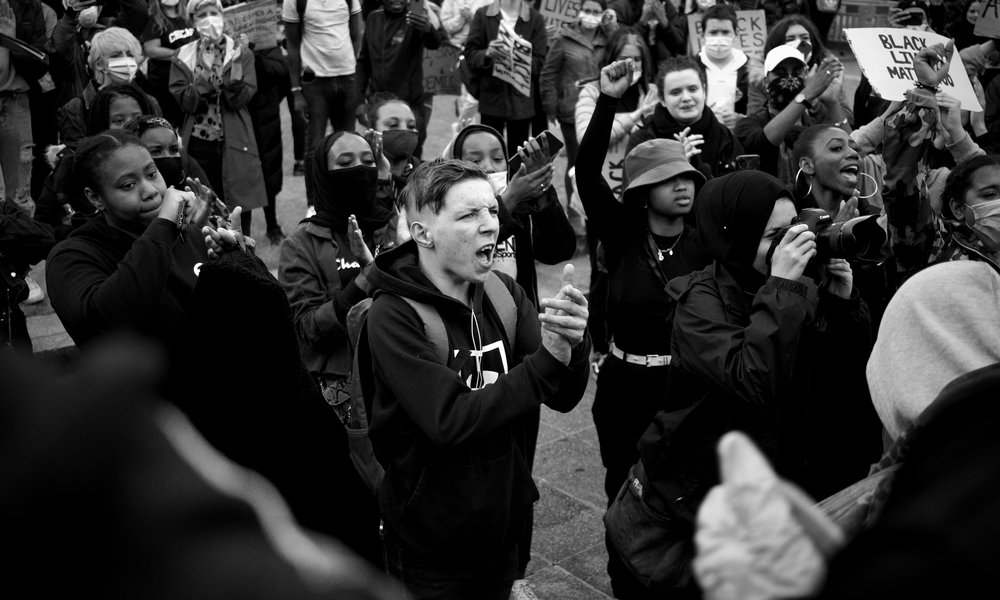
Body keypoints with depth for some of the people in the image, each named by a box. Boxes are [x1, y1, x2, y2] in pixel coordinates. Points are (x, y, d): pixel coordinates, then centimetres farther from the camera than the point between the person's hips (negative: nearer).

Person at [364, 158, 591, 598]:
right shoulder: (393, 315, -19)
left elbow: (562, 397, -7)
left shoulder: (503, 292, -4)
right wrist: (547, 359, -31)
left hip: (504, 523, 5)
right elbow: (449, 422, -27)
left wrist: (571, 346, -28)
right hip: (430, 541, -5)